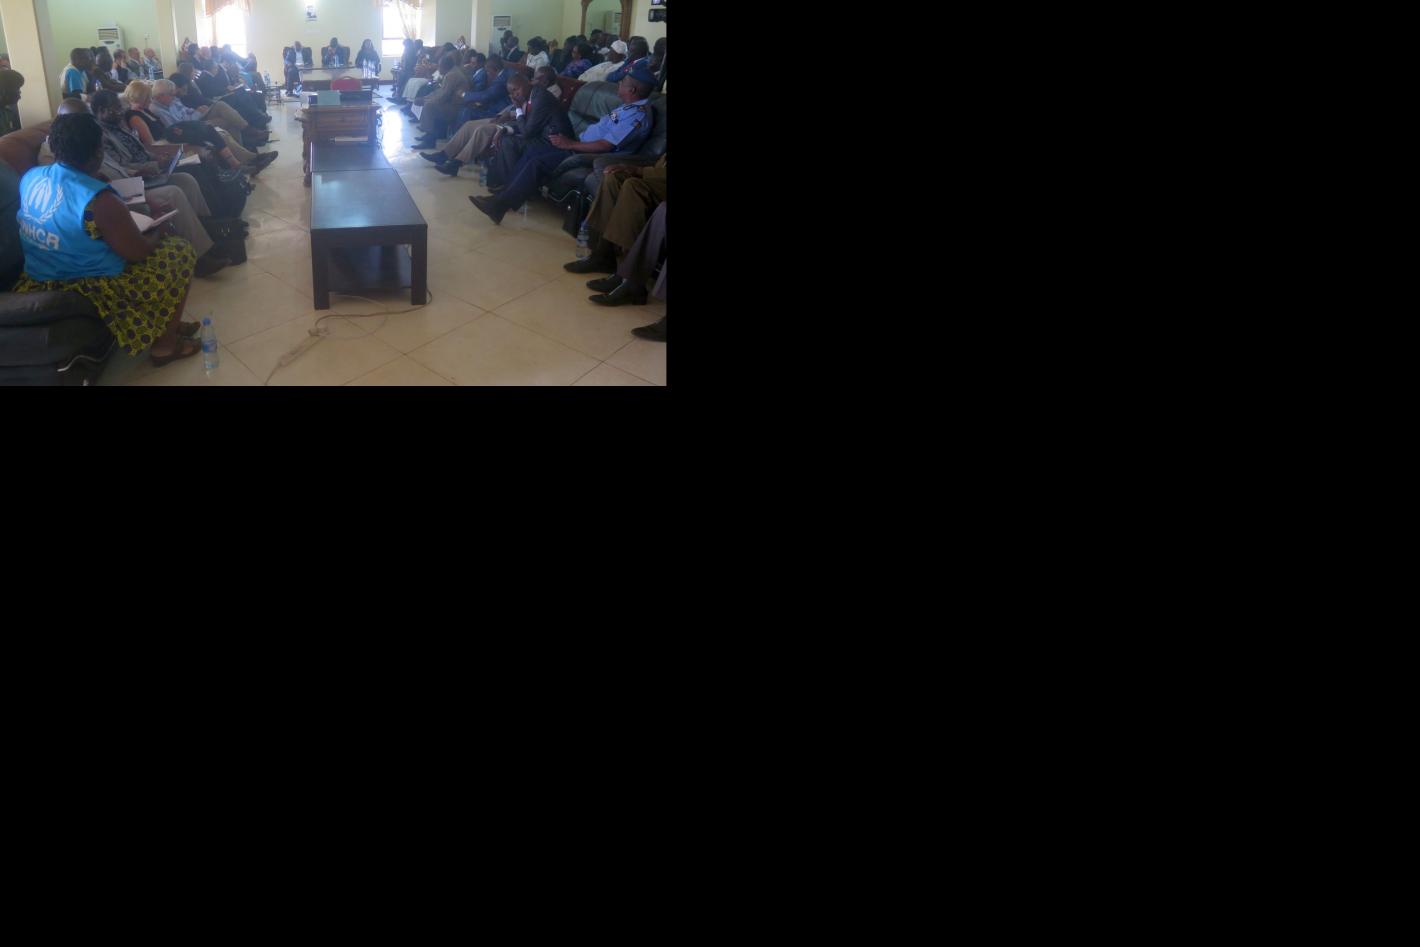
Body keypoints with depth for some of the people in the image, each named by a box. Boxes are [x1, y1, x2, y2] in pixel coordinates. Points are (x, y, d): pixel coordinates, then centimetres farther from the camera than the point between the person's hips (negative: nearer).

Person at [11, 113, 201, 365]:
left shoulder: (30, 176, -1)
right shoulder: (99, 201, -26)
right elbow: (138, 252, -18)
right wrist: (157, 235, 4)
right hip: (85, 291, -8)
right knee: (180, 252, 3)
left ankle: (166, 324, 31)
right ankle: (164, 344, 10)